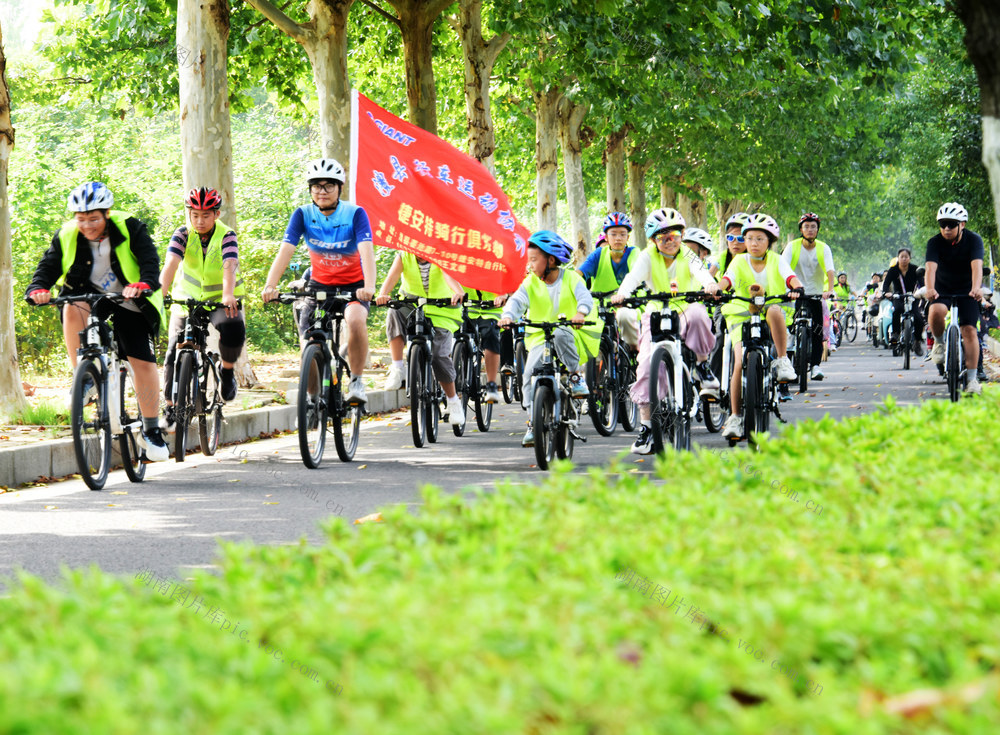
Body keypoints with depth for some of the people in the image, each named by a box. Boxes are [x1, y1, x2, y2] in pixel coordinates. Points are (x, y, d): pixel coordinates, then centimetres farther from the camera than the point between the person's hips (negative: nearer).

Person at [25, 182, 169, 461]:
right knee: (72, 311, -35)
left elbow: (150, 259, -25)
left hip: (128, 303, -1)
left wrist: (145, 283, -46)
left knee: (143, 363, -8)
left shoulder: (129, 228, -15)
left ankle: (151, 430, 7)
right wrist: (38, 288, -35)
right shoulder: (66, 236, -9)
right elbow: (48, 266, -13)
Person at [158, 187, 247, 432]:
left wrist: (228, 296, -52)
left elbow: (229, 267, -33)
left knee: (233, 329, -32)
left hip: (221, 300, -2)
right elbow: (171, 264, -27)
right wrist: (160, 293, -45)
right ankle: (170, 408, 0)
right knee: (174, 354, -10)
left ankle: (227, 371, -4)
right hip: (187, 300, 2)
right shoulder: (183, 234, -12)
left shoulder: (226, 235, -17)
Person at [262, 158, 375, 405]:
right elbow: (285, 250, -21)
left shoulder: (355, 214, -17)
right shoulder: (303, 215, -11)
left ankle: (356, 380, -15)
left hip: (352, 284, -3)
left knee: (356, 320, -33)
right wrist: (270, 285, -38)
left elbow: (367, 251, -30)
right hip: (320, 283, 3)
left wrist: (369, 286, -48)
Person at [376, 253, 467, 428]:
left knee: (440, 356, -16)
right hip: (412, 307, 1)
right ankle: (397, 368, -29)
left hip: (441, 313, -1)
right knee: (395, 313, -33)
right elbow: (391, 277, -24)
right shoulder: (403, 257, -7)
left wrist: (459, 293, -54)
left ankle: (453, 400, 6)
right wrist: (382, 295, -46)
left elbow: (449, 275, -32)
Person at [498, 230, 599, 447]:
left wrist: (581, 312, -45)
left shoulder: (570, 278, -4)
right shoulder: (530, 283, 2)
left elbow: (584, 296, -22)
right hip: (540, 337, 3)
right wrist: (508, 315, -38)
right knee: (530, 371, -18)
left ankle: (576, 377, -18)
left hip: (573, 335, -3)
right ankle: (533, 424, -10)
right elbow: (517, 300, -15)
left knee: (560, 333, -38)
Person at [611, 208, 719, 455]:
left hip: (686, 310, -1)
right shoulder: (648, 256, -5)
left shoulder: (687, 256, -5)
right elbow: (634, 276, -23)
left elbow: (701, 273, -26)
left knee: (697, 315, -37)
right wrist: (621, 294, -45)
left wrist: (710, 286, -50)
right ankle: (646, 426, -12)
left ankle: (702, 366, -13)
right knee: (648, 363, -19)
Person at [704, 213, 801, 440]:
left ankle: (783, 361, -24)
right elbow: (728, 279, -14)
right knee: (741, 362, -19)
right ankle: (735, 416, -10)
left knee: (774, 311, -37)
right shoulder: (740, 262, 4)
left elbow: (791, 278, -13)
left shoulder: (777, 261, 4)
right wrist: (716, 287, -37)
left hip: (772, 320, 0)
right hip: (743, 317, 0)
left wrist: (797, 289, -37)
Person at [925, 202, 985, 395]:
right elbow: (931, 267, -30)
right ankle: (939, 343, -2)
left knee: (969, 330, -13)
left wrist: (976, 288, -51)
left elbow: (976, 265, -32)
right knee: (936, 311, -32)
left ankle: (972, 379, -8)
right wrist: (930, 289, -50)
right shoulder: (935, 243, -16)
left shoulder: (974, 240, -17)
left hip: (967, 290, 0)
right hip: (942, 288, 0)